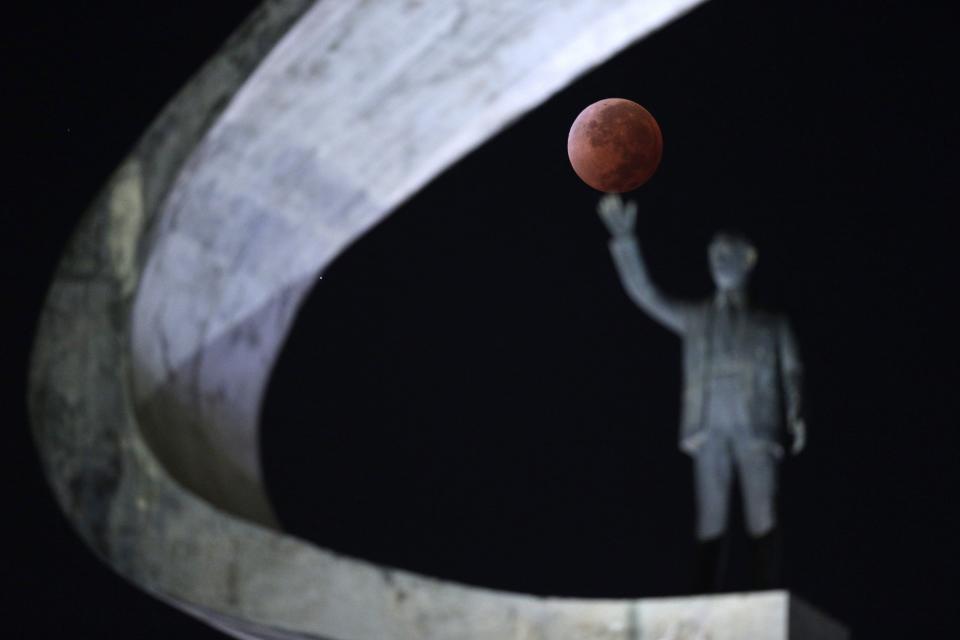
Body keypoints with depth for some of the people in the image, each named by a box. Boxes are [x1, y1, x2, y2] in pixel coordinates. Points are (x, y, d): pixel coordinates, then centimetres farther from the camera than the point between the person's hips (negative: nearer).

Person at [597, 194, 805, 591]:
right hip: (710, 430, 1)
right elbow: (644, 293, 15)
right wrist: (624, 239, 6)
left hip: (756, 428, -1)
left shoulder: (772, 325, 22)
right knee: (710, 525, -5)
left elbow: (791, 372, 11)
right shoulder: (695, 318, 24)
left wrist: (796, 416, -8)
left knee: (763, 525, -13)